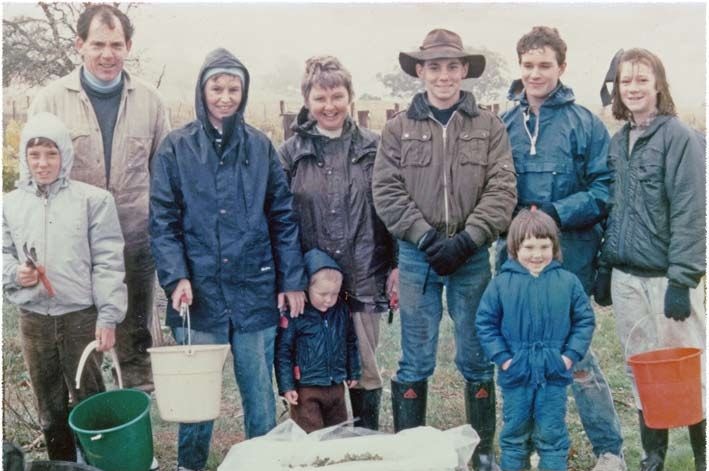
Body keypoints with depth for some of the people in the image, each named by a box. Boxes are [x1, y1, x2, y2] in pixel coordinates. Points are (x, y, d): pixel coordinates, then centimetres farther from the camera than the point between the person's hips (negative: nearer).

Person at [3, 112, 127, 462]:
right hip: (33, 319, 3)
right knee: (49, 406, 16)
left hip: (81, 316, -3)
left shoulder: (93, 199, -4)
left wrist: (108, 316, -11)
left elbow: (108, 262, -6)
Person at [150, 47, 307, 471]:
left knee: (260, 392, 12)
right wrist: (176, 277, -14)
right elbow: (162, 222, -2)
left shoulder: (260, 146, 5)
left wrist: (293, 279, 0)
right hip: (199, 293, -1)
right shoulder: (176, 148, 1)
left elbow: (283, 217, 5)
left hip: (255, 293, 1)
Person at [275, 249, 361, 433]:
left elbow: (350, 343, 14)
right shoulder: (294, 314, -15)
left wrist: (353, 373, 18)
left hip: (336, 387, 5)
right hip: (306, 389, -5)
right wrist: (286, 386, -12)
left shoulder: (342, 310, 1)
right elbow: (283, 351, -11)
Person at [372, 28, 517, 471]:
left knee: (477, 358, 10)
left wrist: (466, 240, -14)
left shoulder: (490, 126, 5)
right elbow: (387, 193, -2)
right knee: (416, 363, 7)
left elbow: (502, 190, -3)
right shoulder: (399, 128, 5)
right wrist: (428, 238, -11)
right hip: (417, 256, 0)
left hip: (472, 257, 0)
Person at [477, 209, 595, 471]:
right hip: (516, 372, 0)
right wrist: (501, 357, -8)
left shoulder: (568, 282, -2)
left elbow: (585, 321, 5)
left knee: (551, 434, 11)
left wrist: (571, 355, -5)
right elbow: (485, 322, -1)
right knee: (515, 432, 14)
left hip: (554, 373, 0)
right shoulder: (502, 283, -5)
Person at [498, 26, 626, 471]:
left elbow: (603, 190, -7)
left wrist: (557, 213, -19)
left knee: (575, 353, 1)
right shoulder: (505, 124, 8)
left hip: (568, 256, -4)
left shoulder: (584, 123, -4)